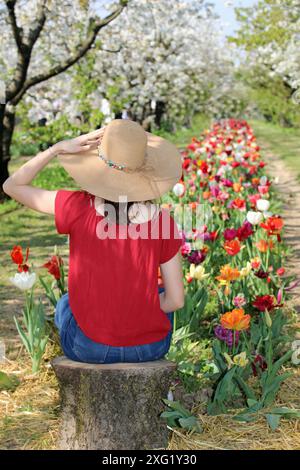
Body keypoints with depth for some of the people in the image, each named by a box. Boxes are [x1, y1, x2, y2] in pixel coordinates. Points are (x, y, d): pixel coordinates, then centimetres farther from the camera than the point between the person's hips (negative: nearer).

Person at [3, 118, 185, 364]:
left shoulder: (78, 207, -17)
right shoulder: (162, 220, -12)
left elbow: (12, 185, -1)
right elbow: (176, 300, -6)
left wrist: (58, 148, -10)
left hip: (89, 347, -1)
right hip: (150, 347, 1)